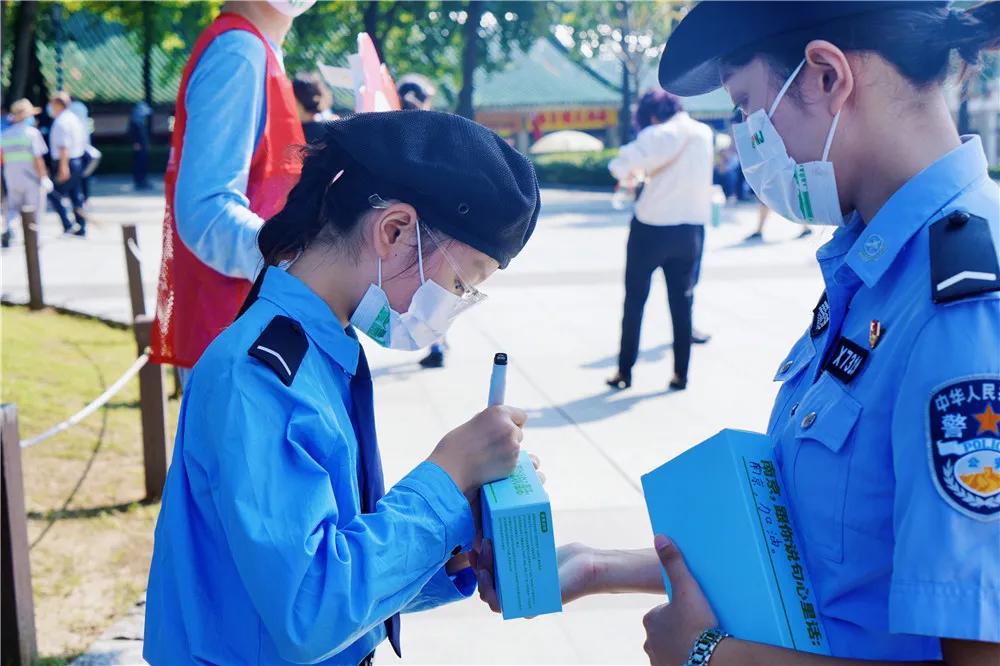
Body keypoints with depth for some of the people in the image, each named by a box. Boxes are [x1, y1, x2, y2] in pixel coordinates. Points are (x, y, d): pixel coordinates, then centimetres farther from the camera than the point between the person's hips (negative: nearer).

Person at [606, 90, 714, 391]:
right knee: (682, 302, 11)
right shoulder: (704, 133, 5)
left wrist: (633, 173, -3)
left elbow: (620, 166, -24)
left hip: (652, 227, -4)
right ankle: (681, 373, 11)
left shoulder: (657, 135, -13)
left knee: (635, 301, 9)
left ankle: (625, 371, 12)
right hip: (692, 228, 4)